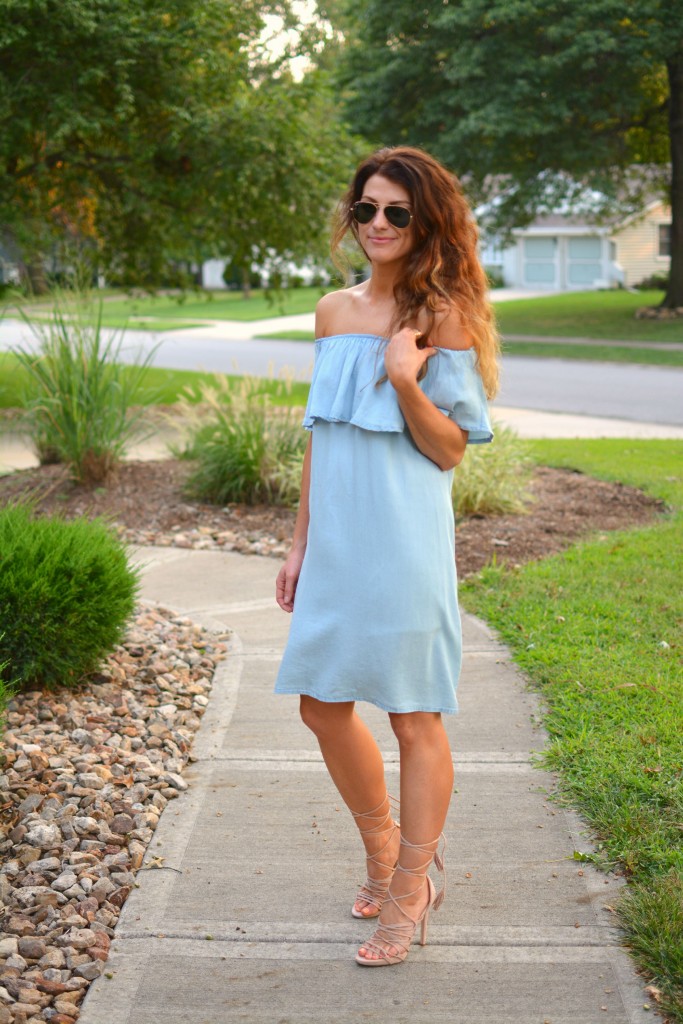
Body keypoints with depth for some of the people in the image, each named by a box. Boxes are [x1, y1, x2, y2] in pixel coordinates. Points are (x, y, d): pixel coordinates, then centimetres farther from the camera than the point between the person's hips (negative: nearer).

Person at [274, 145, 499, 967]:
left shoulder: (440, 317, -6)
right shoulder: (334, 311, 12)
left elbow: (452, 448, -6)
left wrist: (406, 379, -22)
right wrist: (299, 542, 16)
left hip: (404, 540, -6)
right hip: (336, 540, 7)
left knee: (414, 716, 3)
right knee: (322, 705, 12)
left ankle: (409, 893, 19)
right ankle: (382, 851, 35)